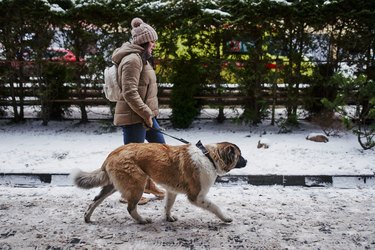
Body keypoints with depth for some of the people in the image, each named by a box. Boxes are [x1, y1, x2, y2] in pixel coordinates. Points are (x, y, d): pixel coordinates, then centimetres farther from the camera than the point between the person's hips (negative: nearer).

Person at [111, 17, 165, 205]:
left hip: (144, 114, 10)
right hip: (133, 117, -10)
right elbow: (130, 93, -24)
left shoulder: (141, 58, 15)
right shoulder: (132, 59, -18)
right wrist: (146, 114, -21)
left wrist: (149, 113, 18)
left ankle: (149, 183, 29)